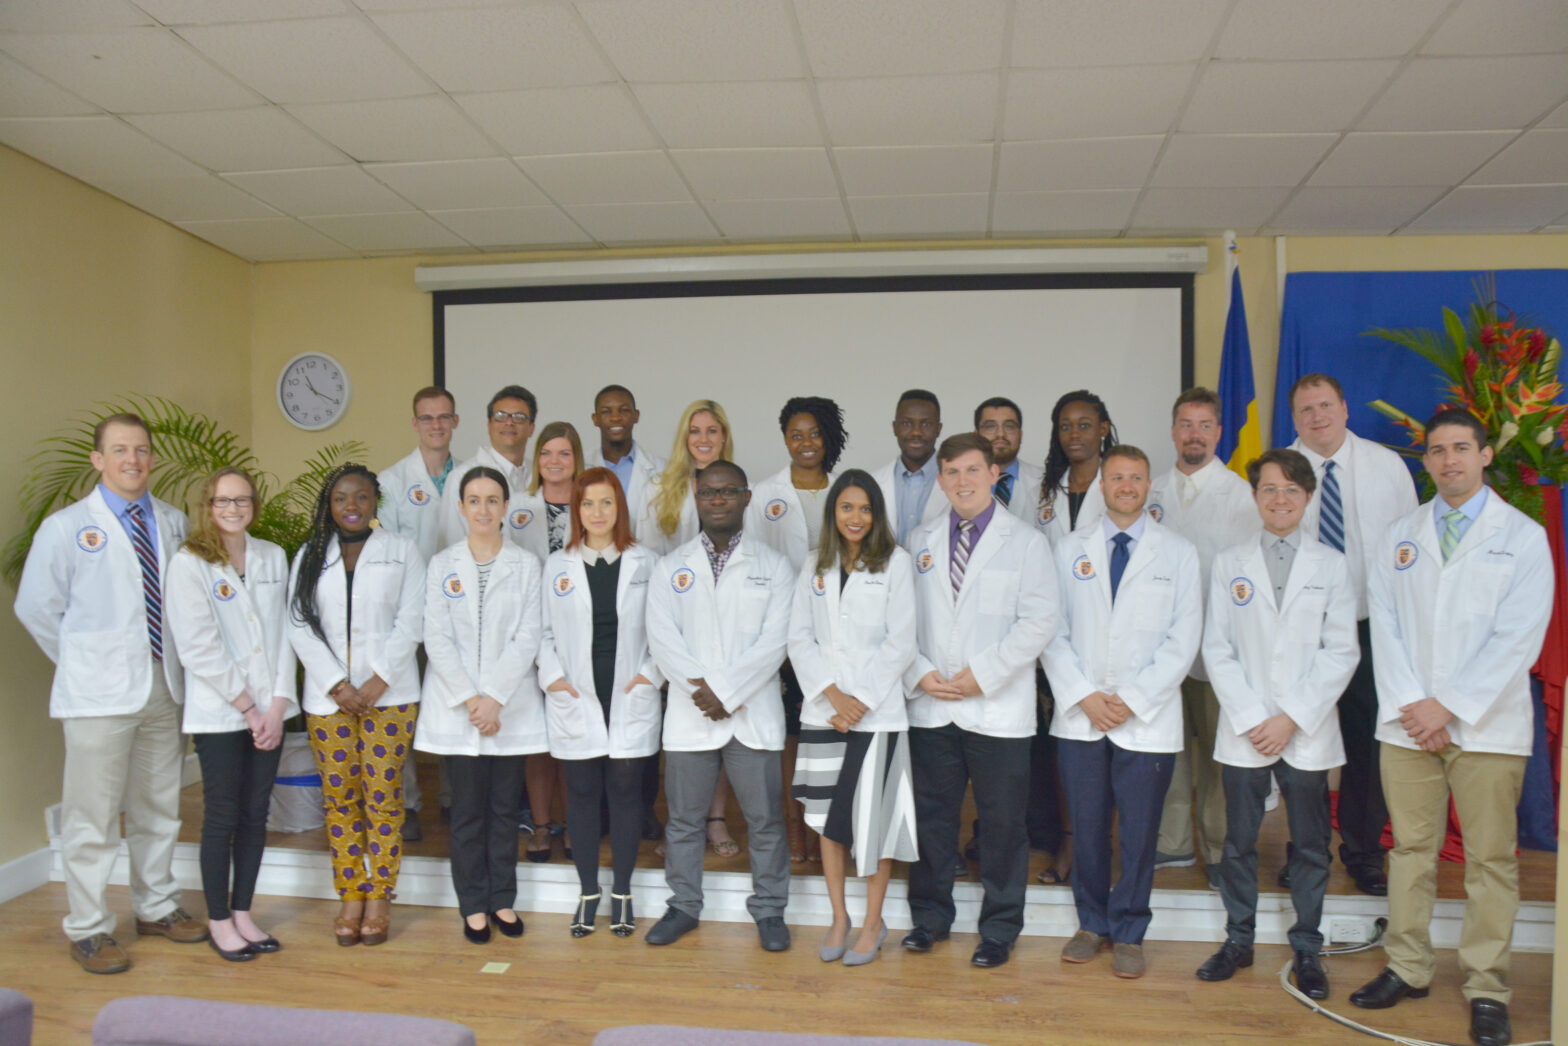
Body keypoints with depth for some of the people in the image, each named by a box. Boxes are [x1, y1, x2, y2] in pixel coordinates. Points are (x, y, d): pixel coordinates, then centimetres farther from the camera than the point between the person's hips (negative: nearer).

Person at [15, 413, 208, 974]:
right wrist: (84, 661, 3)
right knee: (92, 815, 1)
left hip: (164, 685, 4)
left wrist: (176, 658, 1)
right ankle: (88, 929, 14)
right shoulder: (66, 527, -2)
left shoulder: (173, 523, 7)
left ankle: (156, 906, 30)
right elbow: (35, 607, 1)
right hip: (98, 694, -4)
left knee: (159, 806, 15)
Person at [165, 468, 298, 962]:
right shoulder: (189, 563, -6)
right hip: (218, 712, -4)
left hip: (269, 711, 4)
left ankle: (243, 913, 23)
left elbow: (283, 633, 4)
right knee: (222, 818, 4)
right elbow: (199, 647, -11)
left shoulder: (273, 557, 7)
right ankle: (219, 921, 18)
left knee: (255, 814, 10)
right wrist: (248, 707, -10)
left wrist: (277, 704, -4)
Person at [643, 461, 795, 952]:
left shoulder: (772, 566, 5)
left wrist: (725, 690, -14)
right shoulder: (671, 567, 9)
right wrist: (701, 689, -14)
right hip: (689, 714, 2)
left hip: (753, 713, -1)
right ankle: (684, 907, 25)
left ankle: (769, 911, 19)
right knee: (684, 818, 9)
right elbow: (661, 636, -1)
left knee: (764, 817, 4)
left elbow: (775, 639, -5)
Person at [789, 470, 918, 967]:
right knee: (828, 817, 9)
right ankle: (838, 917, 24)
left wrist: (860, 700, -11)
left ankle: (873, 923, 17)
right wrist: (831, 694, -9)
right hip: (823, 711, 3)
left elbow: (900, 642, -5)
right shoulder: (816, 566, 11)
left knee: (873, 818, 0)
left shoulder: (894, 562, 0)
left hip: (878, 711, -3)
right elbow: (799, 637, 5)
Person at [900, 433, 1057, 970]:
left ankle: (999, 929, 21)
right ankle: (930, 916, 28)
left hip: (997, 709, -3)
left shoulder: (1025, 542, 0)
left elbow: (1039, 621, -7)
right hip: (931, 707, 3)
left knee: (1002, 823, 5)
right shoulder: (920, 542, 11)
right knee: (931, 817, 11)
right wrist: (919, 673, -5)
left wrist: (981, 673, -13)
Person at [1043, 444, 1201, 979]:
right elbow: (1053, 632, 4)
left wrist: (1132, 699, -10)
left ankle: (1127, 934, 21)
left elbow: (1183, 639, -2)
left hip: (1147, 720, -1)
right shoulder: (1070, 549, 8)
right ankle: (1092, 923, 25)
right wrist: (1084, 696, -8)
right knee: (1086, 829, 8)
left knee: (1139, 833, 5)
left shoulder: (1178, 552, 4)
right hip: (1080, 717, 1)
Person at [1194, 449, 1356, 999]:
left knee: (1310, 846, 8)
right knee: (1239, 842, 8)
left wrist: (1292, 719, -10)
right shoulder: (1228, 563, 5)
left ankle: (1306, 948, 23)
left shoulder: (1331, 566, 3)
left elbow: (1341, 653, -2)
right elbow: (1217, 650, 1)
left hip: (1308, 732, 0)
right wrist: (1251, 720, -8)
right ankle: (1238, 940, 23)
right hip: (1242, 731, 1)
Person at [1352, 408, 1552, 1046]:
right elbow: (1384, 626, 6)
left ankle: (1486, 990, 13)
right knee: (1410, 848, 9)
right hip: (1407, 722, 3)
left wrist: (1448, 705, -12)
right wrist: (1409, 705, -6)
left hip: (1486, 725, -2)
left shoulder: (1523, 536, 2)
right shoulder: (1400, 536, 11)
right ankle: (1407, 969, 20)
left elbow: (1517, 639, -6)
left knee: (1490, 858, 3)